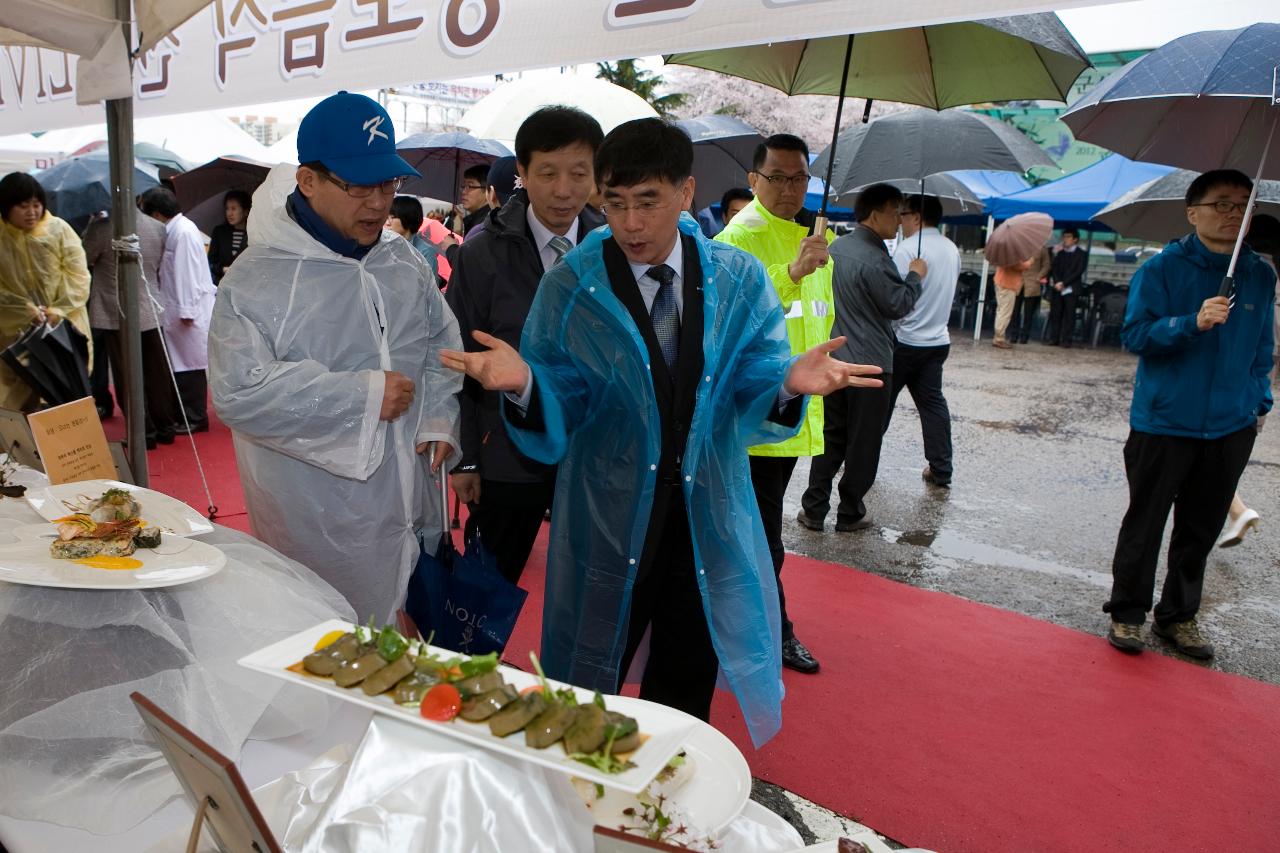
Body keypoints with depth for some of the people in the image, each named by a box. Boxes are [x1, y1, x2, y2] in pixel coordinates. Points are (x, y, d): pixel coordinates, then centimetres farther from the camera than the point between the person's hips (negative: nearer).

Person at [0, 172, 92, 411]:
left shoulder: (58, 229, -3)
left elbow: (78, 275, -4)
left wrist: (59, 310, -15)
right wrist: (25, 311, -16)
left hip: (64, 327, 0)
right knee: (21, 403, 2)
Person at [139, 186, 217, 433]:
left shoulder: (184, 232, -15)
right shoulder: (172, 230, 12)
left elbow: (188, 274, -19)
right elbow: (169, 272, 14)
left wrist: (187, 311, -19)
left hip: (190, 309, -9)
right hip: (177, 308, 9)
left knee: (190, 363, 0)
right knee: (178, 363, 13)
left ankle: (195, 418, 9)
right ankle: (184, 413, 22)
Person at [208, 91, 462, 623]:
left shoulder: (404, 262, 6)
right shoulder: (255, 279, -14)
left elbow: (441, 345, 17)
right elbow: (237, 391, -22)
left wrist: (439, 418, -1)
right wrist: (364, 396, -22)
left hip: (409, 505, 6)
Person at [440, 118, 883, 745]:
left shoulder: (737, 280, -3)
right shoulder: (570, 286, -8)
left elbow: (751, 395, -7)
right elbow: (555, 418, -10)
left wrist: (789, 385, -29)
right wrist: (524, 384, -32)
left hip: (710, 521, 2)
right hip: (609, 522, -1)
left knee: (688, 681, 21)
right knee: (589, 689, 16)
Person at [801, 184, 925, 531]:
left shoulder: (835, 247, 8)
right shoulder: (874, 259, -19)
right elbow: (899, 305, -11)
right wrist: (915, 276, 4)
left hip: (834, 358, 7)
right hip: (870, 364, -7)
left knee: (830, 437, 12)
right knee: (863, 442, 5)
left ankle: (813, 509, 13)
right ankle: (850, 514, 15)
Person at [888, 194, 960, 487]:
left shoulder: (907, 249, -17)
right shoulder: (952, 249, 9)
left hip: (905, 340, -7)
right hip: (939, 340, 7)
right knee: (933, 402, 9)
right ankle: (941, 470, 9)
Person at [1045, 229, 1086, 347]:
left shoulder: (1081, 254, 4)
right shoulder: (1060, 253, 18)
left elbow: (1079, 272, -5)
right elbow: (1054, 268, 9)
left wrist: (1063, 283, -13)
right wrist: (1057, 283, -8)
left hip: (1071, 289, -4)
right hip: (1057, 288, 4)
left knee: (1069, 315, -6)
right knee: (1055, 314, -1)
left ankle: (1066, 340, -6)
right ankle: (1054, 338, 3)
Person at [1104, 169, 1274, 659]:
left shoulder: (1261, 276, 8)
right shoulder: (1162, 269, -6)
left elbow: (1263, 351, 17)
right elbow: (1135, 334, -12)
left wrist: (1260, 403, 13)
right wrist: (1192, 323, -26)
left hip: (1231, 427, 4)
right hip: (1164, 422, -4)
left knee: (1201, 529, 12)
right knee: (1145, 524, 4)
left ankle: (1179, 616, 26)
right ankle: (1126, 613, 18)